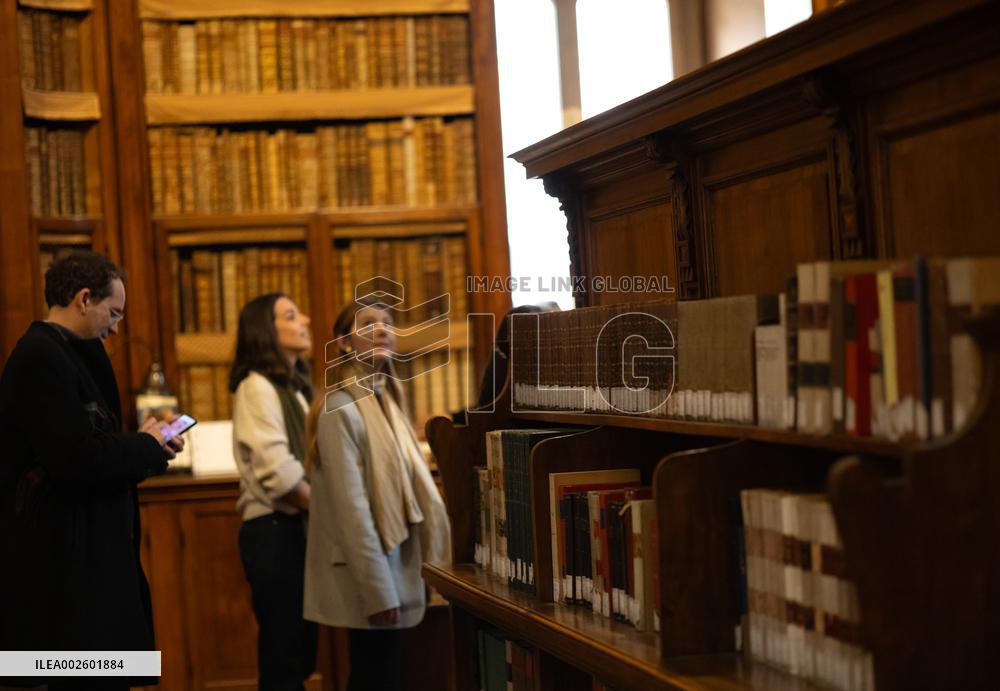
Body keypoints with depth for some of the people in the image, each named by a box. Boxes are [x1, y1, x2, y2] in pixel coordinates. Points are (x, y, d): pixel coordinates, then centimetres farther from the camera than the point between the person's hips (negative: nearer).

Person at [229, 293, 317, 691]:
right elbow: (279, 472, -19)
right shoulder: (257, 387, -10)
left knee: (299, 654, 12)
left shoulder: (294, 387, 17)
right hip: (275, 531, -8)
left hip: (298, 527, 9)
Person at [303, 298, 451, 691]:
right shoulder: (341, 409, -15)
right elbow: (352, 509, -20)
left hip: (393, 566, 8)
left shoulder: (385, 401, 12)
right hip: (371, 575, -8)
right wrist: (379, 591, -21)